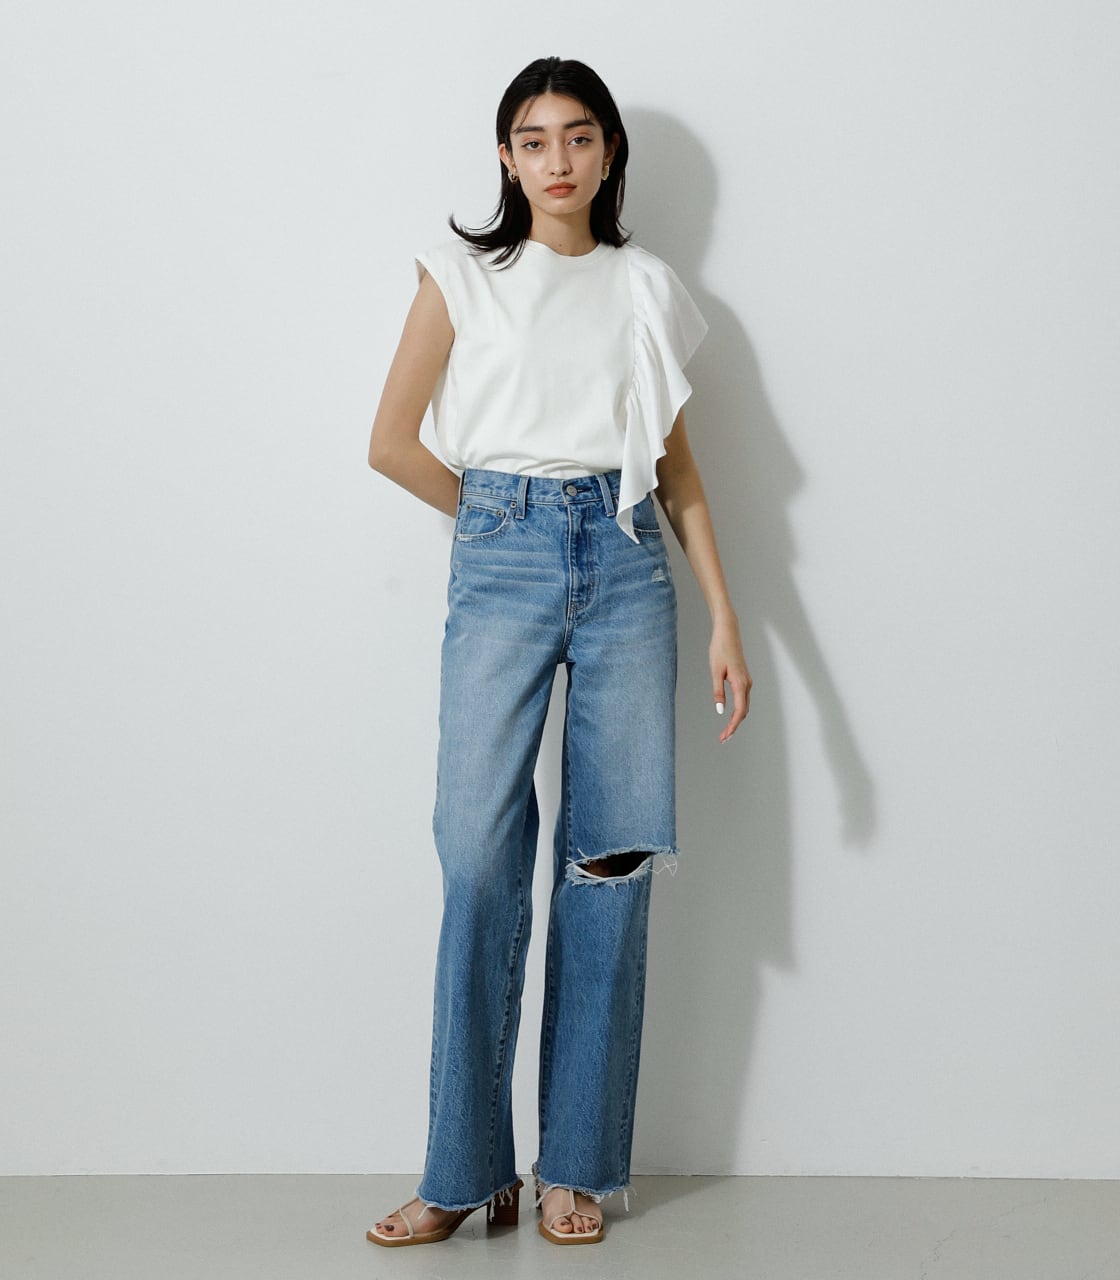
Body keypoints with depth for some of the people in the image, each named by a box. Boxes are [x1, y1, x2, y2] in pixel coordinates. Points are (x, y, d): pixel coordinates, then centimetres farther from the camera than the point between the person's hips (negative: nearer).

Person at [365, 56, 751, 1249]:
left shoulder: (647, 289, 14)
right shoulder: (463, 275, 10)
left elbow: (679, 468, 12)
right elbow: (392, 443, 6)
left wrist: (726, 620, 6)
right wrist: (501, 518, 9)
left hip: (627, 567, 2)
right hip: (501, 564, -1)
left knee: (613, 858, -1)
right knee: (479, 852, -9)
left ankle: (575, 1167, 8)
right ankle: (464, 1170, 1)